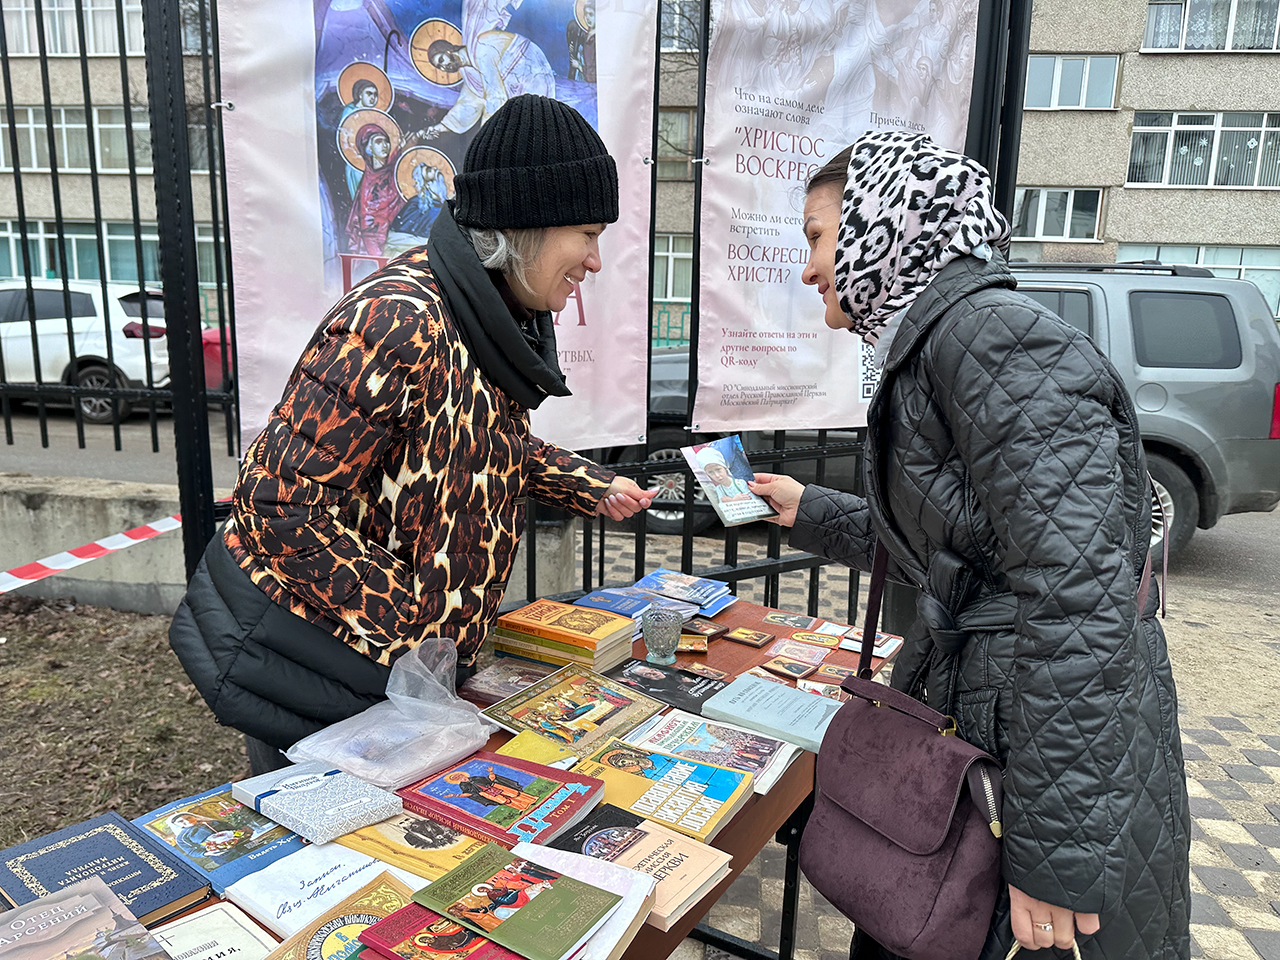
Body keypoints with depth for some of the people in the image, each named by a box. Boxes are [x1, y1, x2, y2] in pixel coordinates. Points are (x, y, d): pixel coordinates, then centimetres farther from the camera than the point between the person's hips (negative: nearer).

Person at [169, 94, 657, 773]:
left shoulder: (498, 320, 2)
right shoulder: (398, 324, -28)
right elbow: (280, 505, -27)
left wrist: (592, 488, 9)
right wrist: (413, 632, -24)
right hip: (309, 669, -8)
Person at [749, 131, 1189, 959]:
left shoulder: (997, 337, -21)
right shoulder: (928, 349, 10)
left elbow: (1076, 602, -27)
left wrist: (1056, 854, -24)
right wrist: (809, 511, 27)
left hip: (1062, 767, -9)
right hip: (957, 735, 9)